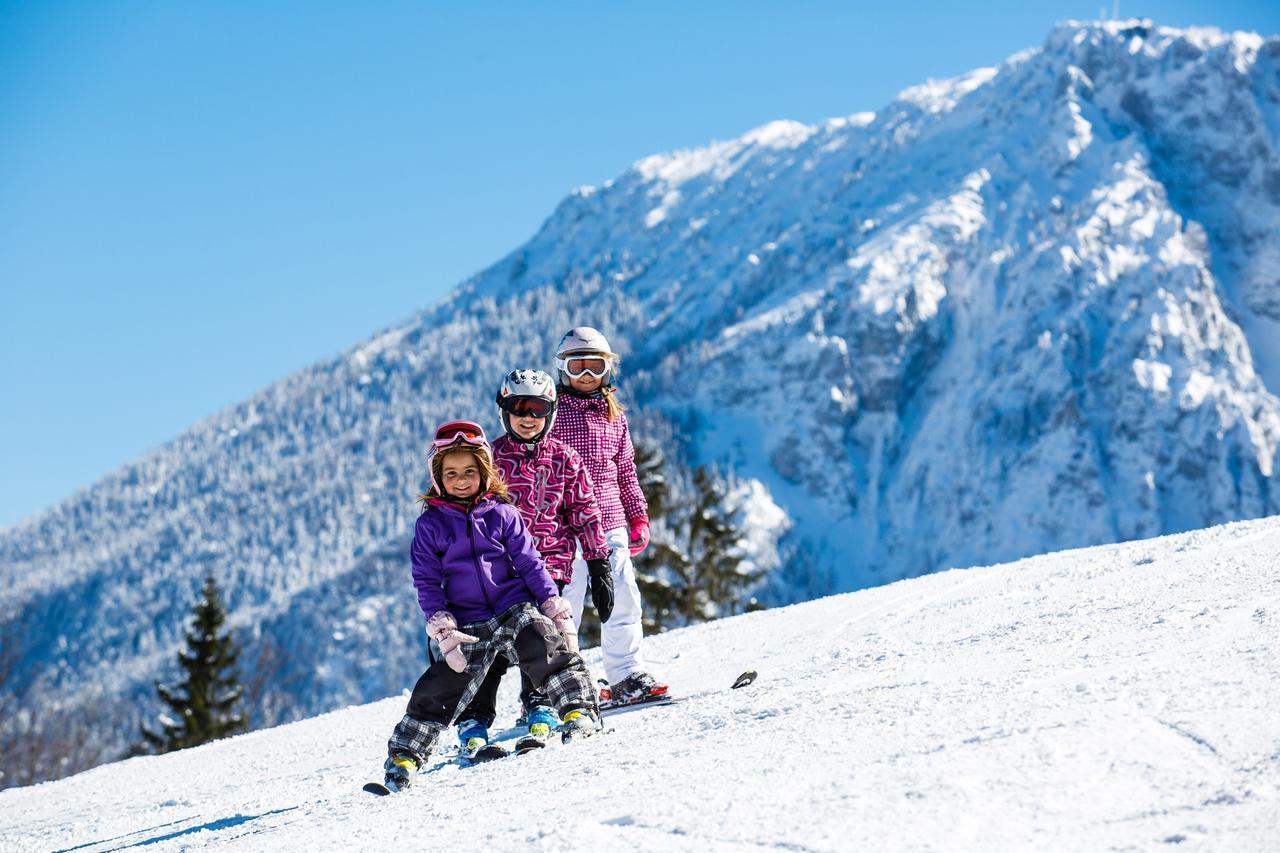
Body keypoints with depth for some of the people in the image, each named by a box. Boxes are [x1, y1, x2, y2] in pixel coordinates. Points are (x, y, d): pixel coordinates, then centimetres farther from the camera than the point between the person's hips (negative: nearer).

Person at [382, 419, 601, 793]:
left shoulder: (502, 514, 3)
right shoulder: (430, 524, 1)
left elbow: (530, 564, 5)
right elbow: (427, 583, 1)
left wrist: (558, 611, 0)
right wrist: (443, 632, -11)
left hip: (516, 609, 0)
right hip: (468, 625, 0)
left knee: (548, 648, -26)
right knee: (439, 689, -4)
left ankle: (579, 710, -21)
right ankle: (404, 754, 9)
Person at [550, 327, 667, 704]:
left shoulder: (614, 416, 15)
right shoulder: (554, 412, -1)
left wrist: (638, 517, 15)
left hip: (612, 523, 5)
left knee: (623, 599, 3)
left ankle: (627, 676, 12)